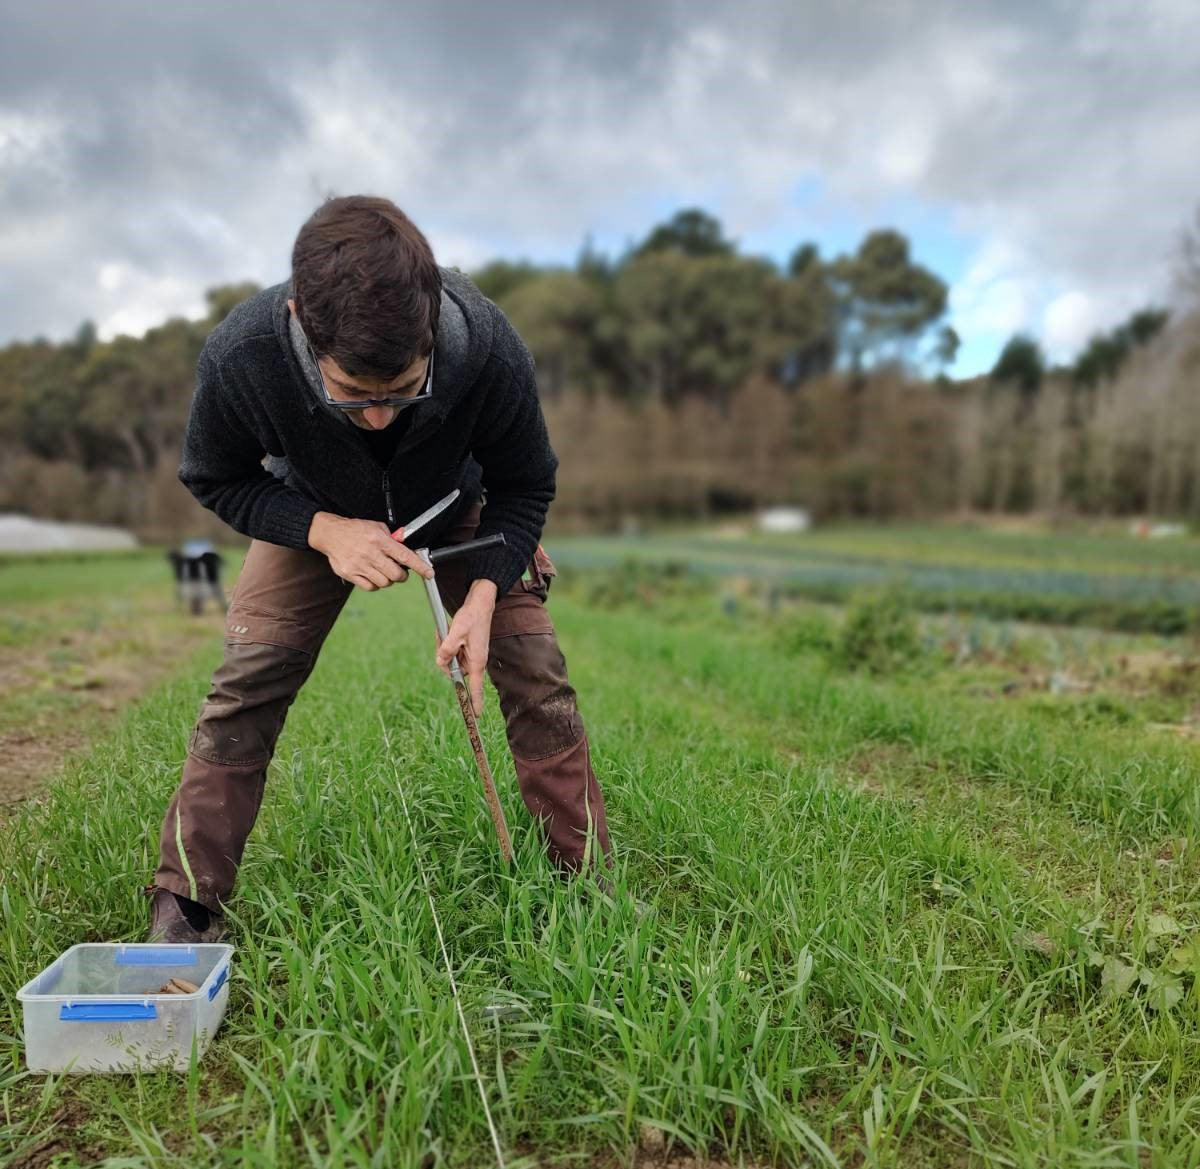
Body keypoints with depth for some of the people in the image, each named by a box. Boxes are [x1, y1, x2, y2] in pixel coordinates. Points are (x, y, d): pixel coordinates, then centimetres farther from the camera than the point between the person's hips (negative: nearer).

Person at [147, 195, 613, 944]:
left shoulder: (491, 352, -37)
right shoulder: (238, 359, -36)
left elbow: (526, 485, -17)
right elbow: (214, 478, -15)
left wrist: (484, 593, -31)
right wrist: (324, 532, -33)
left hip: (457, 511, 0)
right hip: (314, 518, 1)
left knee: (536, 672, -11)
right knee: (248, 680, -13)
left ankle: (588, 882, 7)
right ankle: (186, 907, 7)